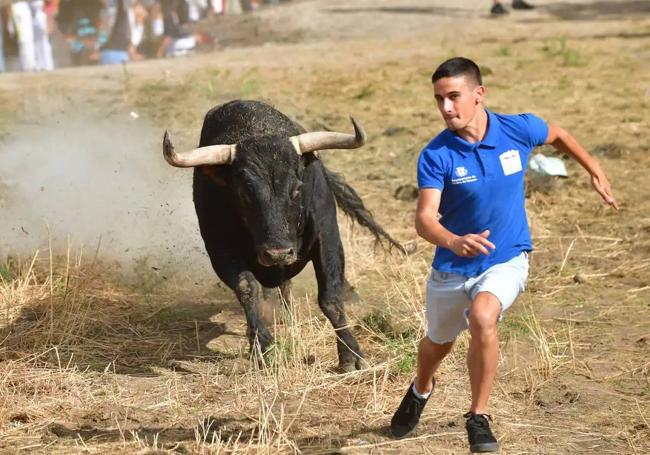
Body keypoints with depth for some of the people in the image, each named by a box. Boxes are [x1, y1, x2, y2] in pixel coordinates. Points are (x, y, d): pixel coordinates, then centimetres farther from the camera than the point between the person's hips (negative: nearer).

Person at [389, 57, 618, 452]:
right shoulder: (435, 156, -19)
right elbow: (424, 219, -30)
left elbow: (557, 135, 10)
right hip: (452, 267, 2)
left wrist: (595, 171, 18)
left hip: (506, 260, -1)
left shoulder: (518, 130, -14)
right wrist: (453, 241, -51)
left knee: (482, 317, -31)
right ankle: (421, 390, 60)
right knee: (439, 341, 22)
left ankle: (479, 417, -13)